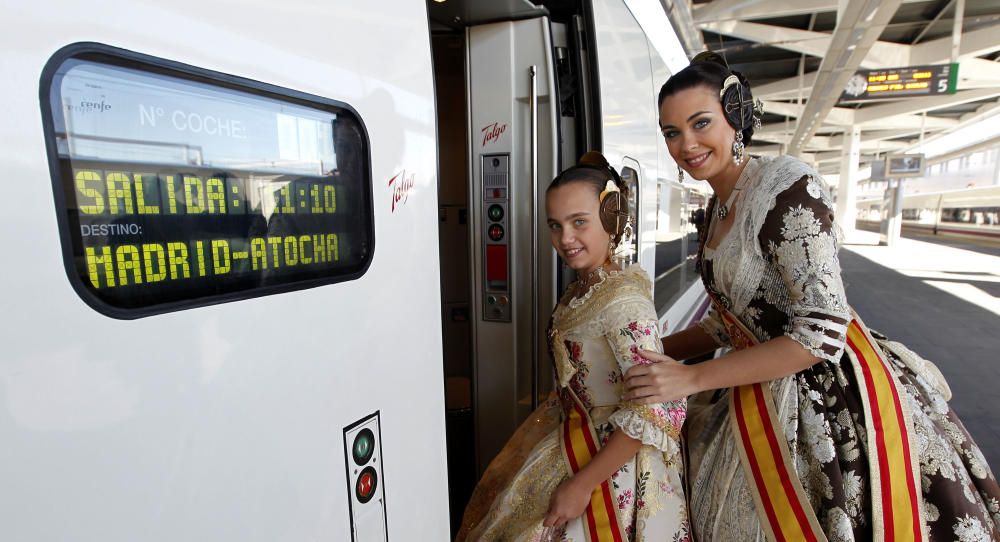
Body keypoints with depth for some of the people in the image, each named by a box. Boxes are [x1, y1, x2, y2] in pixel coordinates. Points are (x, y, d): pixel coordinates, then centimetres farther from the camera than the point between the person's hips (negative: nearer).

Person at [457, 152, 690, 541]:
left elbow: (658, 412, -28)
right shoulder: (579, 291, 0)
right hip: (576, 447, 7)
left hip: (609, 466, -7)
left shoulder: (622, 300, -25)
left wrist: (582, 484, -23)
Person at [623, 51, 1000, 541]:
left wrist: (690, 379, -23)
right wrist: (649, 352, 7)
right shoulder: (716, 207, 5)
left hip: (828, 396, -7)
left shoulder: (786, 184, -18)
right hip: (761, 401, 7)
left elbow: (820, 333, -23)